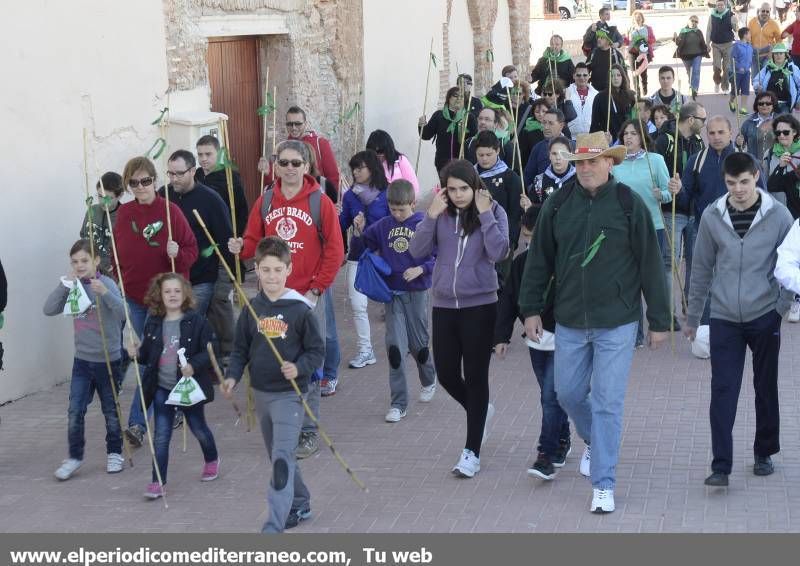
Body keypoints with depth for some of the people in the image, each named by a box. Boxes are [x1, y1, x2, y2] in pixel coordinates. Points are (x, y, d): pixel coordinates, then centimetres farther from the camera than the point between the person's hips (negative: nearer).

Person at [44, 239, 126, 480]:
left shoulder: (106, 284, -13)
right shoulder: (73, 287, 1)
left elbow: (122, 313, -27)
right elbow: (49, 309, -8)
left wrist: (105, 293, -42)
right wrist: (65, 284, -17)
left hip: (108, 359, -3)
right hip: (82, 359, 3)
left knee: (111, 410, 11)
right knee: (75, 412, -1)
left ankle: (114, 453, 27)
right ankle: (74, 456, 11)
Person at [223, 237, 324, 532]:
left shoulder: (300, 309, -11)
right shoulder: (253, 308, 3)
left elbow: (317, 350, -7)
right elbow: (241, 348, 10)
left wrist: (299, 368, -25)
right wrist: (232, 376, -6)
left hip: (289, 394, -6)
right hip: (261, 393, 6)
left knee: (282, 458, -14)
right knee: (278, 456, 18)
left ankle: (273, 525, -18)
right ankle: (300, 505, 38)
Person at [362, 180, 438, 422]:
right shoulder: (383, 225, 2)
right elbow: (364, 243, 12)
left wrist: (421, 269, -21)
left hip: (417, 292, -2)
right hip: (392, 292, 2)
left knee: (418, 343, 12)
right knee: (395, 346, -4)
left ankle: (429, 381, 44)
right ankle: (398, 404, 0)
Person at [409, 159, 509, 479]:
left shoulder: (493, 211, -4)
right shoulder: (440, 214, 1)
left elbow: (499, 253, -17)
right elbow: (417, 251, -6)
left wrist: (485, 214, -18)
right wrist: (431, 216, -15)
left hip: (480, 306, -3)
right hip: (444, 305, 3)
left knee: (475, 376, 1)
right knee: (446, 375, 9)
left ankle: (472, 451, 9)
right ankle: (480, 411, 40)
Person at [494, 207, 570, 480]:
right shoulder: (521, 262, 3)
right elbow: (508, 300, 7)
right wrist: (502, 336, 4)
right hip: (536, 339, 6)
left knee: (550, 396, -10)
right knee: (551, 395, 16)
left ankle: (547, 454, -5)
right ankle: (562, 441, 32)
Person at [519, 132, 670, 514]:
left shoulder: (629, 205, -7)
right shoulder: (558, 205, 0)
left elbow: (650, 264, -3)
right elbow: (539, 259, 8)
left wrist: (658, 320, -2)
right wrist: (531, 309, 6)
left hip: (617, 324, -3)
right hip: (570, 323, 3)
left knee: (608, 403, -3)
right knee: (568, 393, 15)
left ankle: (603, 485, 6)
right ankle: (594, 442, 45)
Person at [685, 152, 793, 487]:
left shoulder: (778, 215, -6)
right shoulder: (712, 216, -1)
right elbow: (702, 268, 7)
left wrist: (781, 306, -6)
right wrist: (693, 316, 11)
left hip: (764, 318, -1)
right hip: (724, 318, 1)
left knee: (766, 389, 11)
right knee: (723, 392, -4)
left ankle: (764, 454, 28)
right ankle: (721, 465, -2)